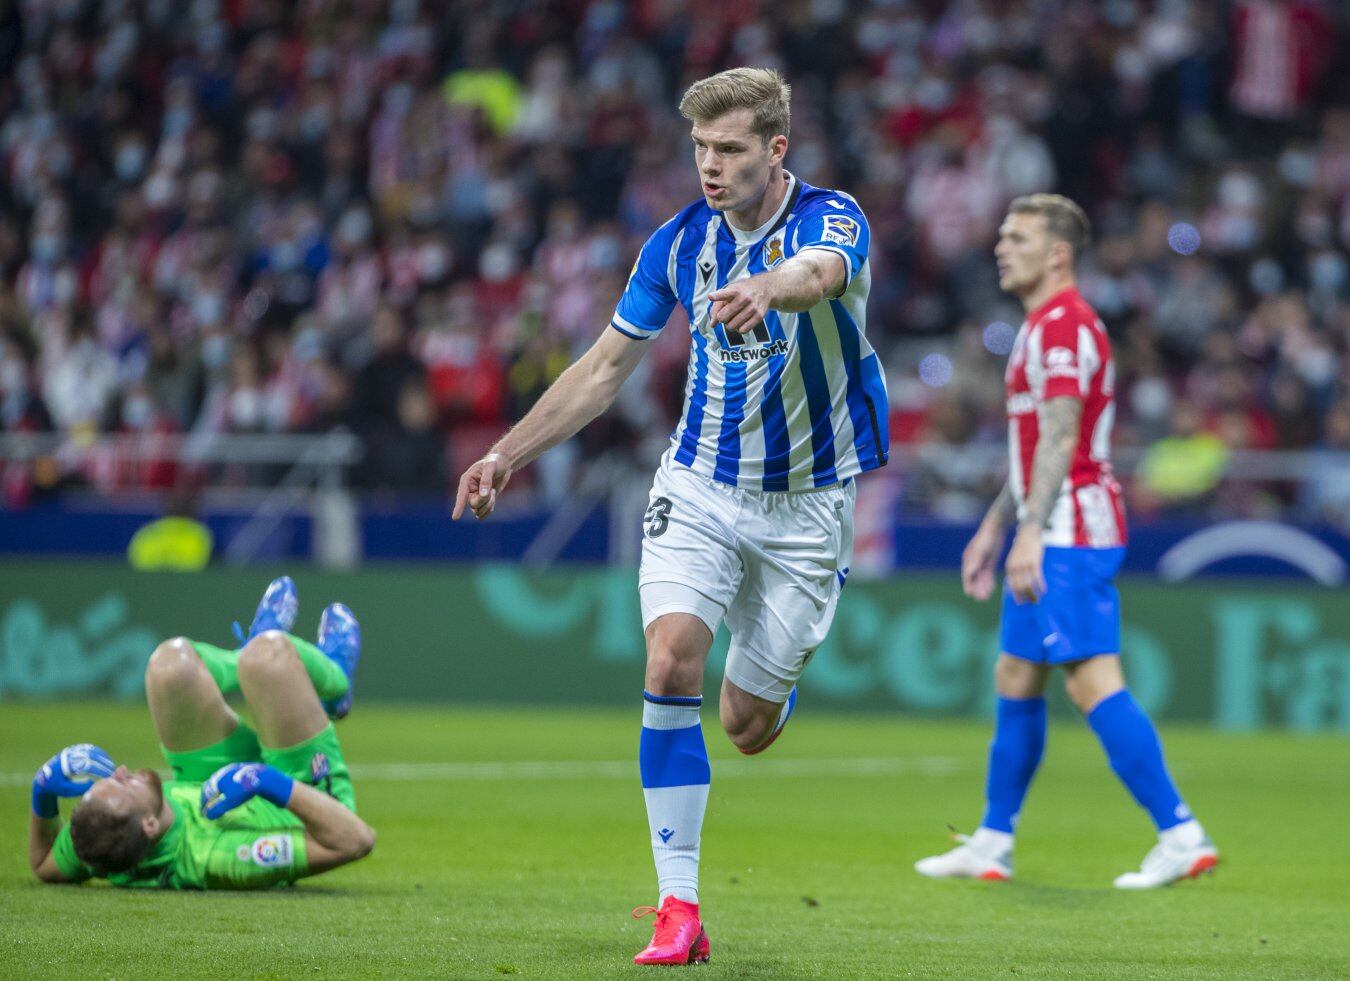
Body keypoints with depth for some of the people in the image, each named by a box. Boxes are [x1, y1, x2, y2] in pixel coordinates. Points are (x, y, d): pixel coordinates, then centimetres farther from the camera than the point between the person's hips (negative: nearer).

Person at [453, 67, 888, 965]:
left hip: (807, 502, -2)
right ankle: (679, 908, -19)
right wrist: (511, 453, 6)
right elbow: (608, 365, 10)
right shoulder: (680, 243, -2)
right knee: (672, 661, -23)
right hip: (699, 486, 2)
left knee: (749, 725, 2)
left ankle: (773, 681, 44)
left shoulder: (833, 219, -15)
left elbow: (817, 274, -42)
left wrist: (769, 288, -65)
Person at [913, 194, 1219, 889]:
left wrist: (1031, 531, -27)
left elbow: (1060, 438, -22)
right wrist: (992, 529, 28)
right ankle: (991, 845, 19)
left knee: (1094, 683, -14)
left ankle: (1181, 834, -16)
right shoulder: (1042, 325, 20)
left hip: (1070, 532, -11)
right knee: (1014, 681, 13)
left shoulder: (1062, 324, -13)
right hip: (1056, 537, 11)